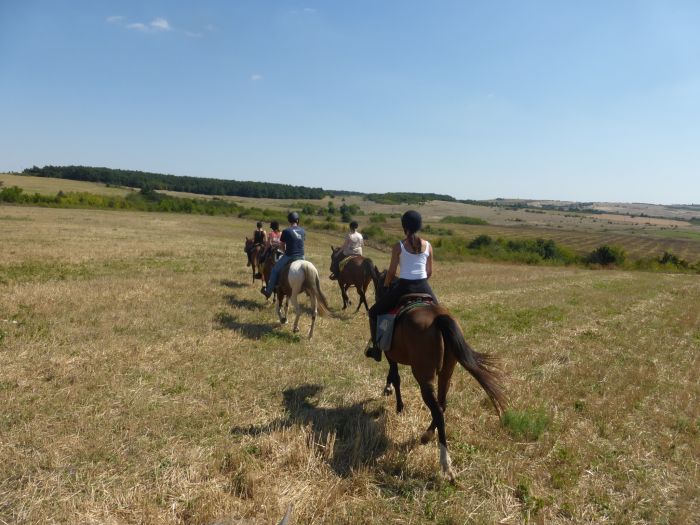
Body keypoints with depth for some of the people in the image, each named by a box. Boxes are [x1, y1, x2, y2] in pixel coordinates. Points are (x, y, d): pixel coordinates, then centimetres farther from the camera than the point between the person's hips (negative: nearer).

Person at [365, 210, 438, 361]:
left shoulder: (399, 246, -5)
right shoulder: (428, 245, 4)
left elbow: (391, 272, -1)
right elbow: (430, 272, 10)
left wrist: (385, 286, 18)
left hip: (404, 287, -3)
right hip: (424, 287, 3)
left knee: (374, 312, 16)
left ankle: (376, 349, 15)